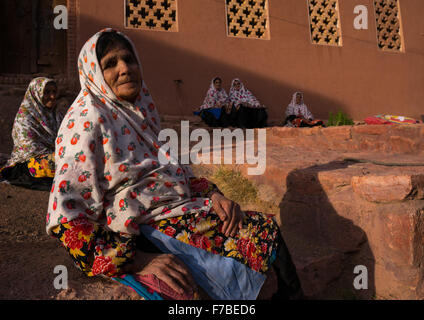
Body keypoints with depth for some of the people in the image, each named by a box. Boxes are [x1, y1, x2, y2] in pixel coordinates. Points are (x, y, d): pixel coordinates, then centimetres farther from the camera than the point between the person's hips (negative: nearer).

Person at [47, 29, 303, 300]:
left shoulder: (140, 109, 10)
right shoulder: (87, 122, -13)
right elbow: (67, 219, -17)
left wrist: (213, 195, 0)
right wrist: (140, 261, -24)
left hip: (177, 211, 8)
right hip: (137, 236, -7)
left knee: (266, 228, -3)